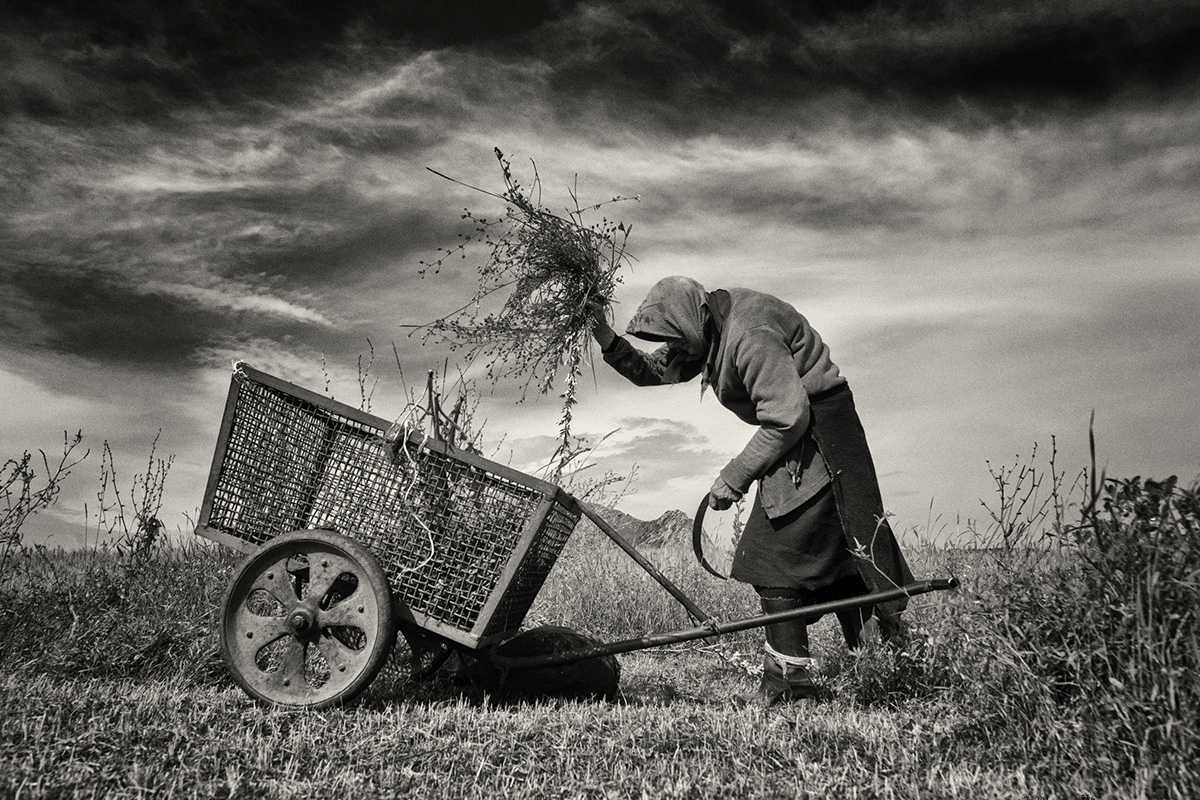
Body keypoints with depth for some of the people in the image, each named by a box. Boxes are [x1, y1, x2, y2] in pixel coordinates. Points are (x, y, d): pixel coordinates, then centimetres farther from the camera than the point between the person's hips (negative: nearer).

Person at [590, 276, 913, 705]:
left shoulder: (749, 335, -24)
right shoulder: (708, 332, 6)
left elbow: (788, 418, -27)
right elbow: (653, 371, 13)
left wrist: (735, 476, -21)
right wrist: (608, 342, -3)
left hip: (816, 434, -10)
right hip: (796, 435, 10)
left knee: (776, 554, -11)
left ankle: (789, 674, -7)